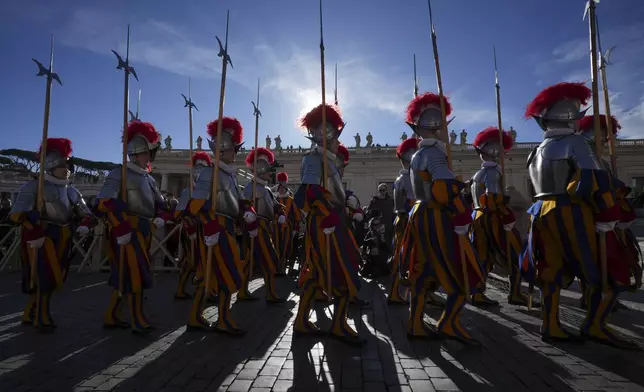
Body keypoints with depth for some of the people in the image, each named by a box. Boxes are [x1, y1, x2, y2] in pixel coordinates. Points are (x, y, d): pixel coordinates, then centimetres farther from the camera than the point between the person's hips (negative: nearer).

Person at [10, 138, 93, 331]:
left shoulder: (72, 190, 14)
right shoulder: (34, 186, -7)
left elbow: (86, 213, 19)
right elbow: (17, 214, -15)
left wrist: (85, 225, -2)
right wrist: (34, 234, -27)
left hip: (63, 239, 7)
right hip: (41, 238, -7)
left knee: (54, 278, 13)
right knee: (43, 278, -5)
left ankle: (31, 314, 30)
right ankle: (41, 317, 11)